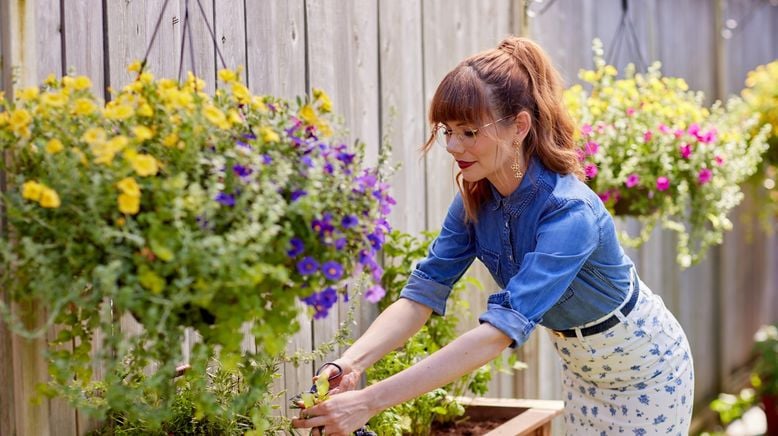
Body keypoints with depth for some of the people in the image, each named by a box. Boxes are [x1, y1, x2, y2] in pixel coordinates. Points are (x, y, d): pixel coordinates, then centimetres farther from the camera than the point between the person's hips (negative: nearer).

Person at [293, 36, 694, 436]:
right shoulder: (476, 198, -14)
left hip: (644, 368, -6)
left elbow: (500, 331, -45)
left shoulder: (569, 213, -36)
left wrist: (370, 402, -50)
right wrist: (350, 364, -36)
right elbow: (422, 293, -17)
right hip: (582, 365, 6)